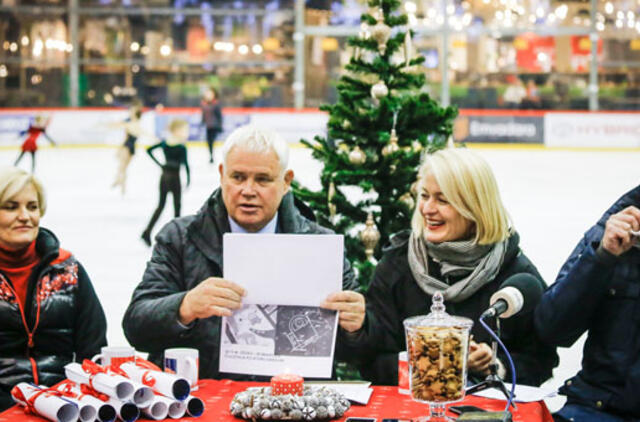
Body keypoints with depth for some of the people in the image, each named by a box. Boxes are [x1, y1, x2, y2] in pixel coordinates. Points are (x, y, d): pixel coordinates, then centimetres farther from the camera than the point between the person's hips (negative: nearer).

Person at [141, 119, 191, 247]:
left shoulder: (164, 143, 3)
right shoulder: (182, 147, -16)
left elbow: (149, 150, 5)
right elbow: (185, 164, -20)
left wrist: (158, 163, 7)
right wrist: (188, 180, -10)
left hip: (164, 176, 6)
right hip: (175, 178, -6)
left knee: (161, 205, 13)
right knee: (177, 206, 8)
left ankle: (147, 232, 4)